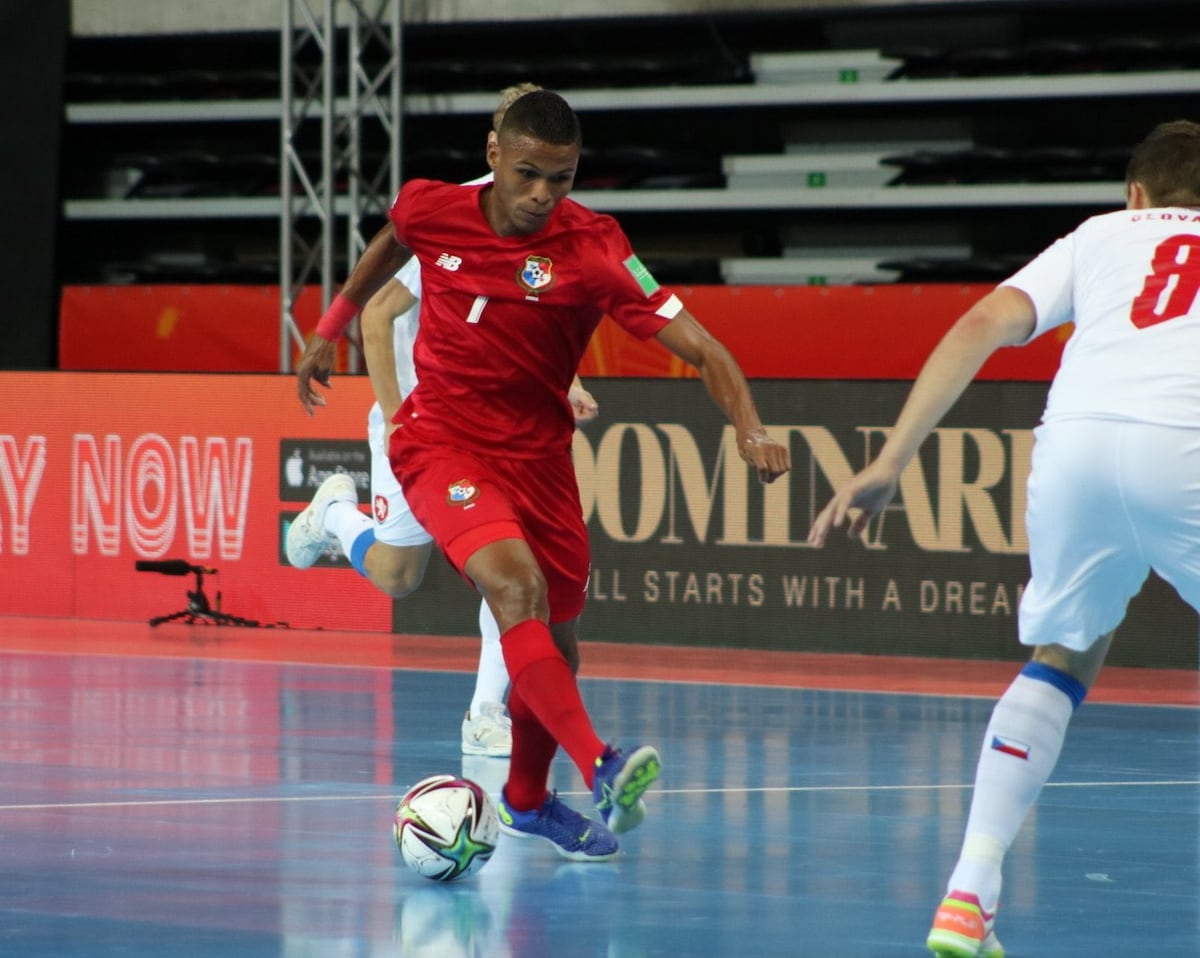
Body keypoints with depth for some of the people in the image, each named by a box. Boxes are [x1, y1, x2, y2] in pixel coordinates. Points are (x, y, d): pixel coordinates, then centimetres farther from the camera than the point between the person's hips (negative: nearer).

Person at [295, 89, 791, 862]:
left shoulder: (593, 248, -18)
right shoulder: (431, 210, -12)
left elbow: (698, 346, -24)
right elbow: (389, 246, 15)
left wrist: (749, 427, -39)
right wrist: (331, 328, 23)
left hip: (536, 452, 2)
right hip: (441, 441, -2)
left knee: (556, 640, 13)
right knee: (516, 585, -28)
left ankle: (527, 800, 39)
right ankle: (601, 770, -40)